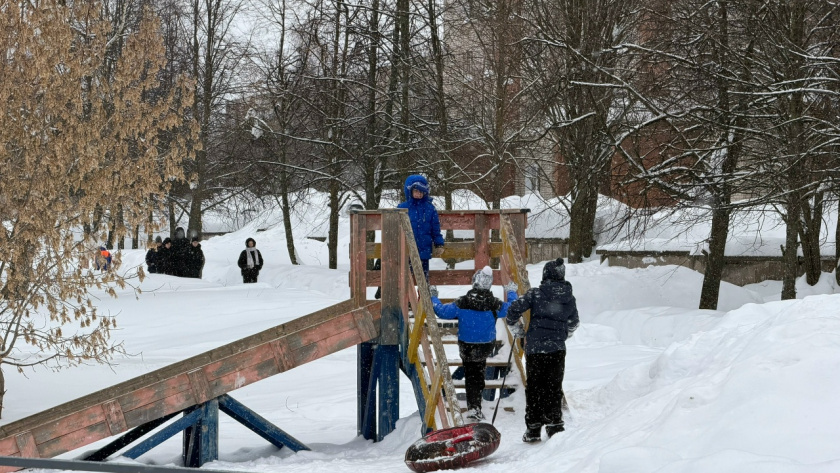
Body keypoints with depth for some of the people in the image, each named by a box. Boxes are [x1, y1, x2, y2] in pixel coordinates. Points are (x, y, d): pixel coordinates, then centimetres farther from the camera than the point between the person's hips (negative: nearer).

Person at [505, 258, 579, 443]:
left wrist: (518, 332, 8)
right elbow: (573, 324, 19)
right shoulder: (569, 298, 4)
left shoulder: (536, 294, -8)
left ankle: (533, 429, 5)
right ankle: (555, 425, 14)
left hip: (535, 348, -3)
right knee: (554, 388, 14)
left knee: (534, 388, 6)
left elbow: (513, 311, -9)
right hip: (558, 350, 3)